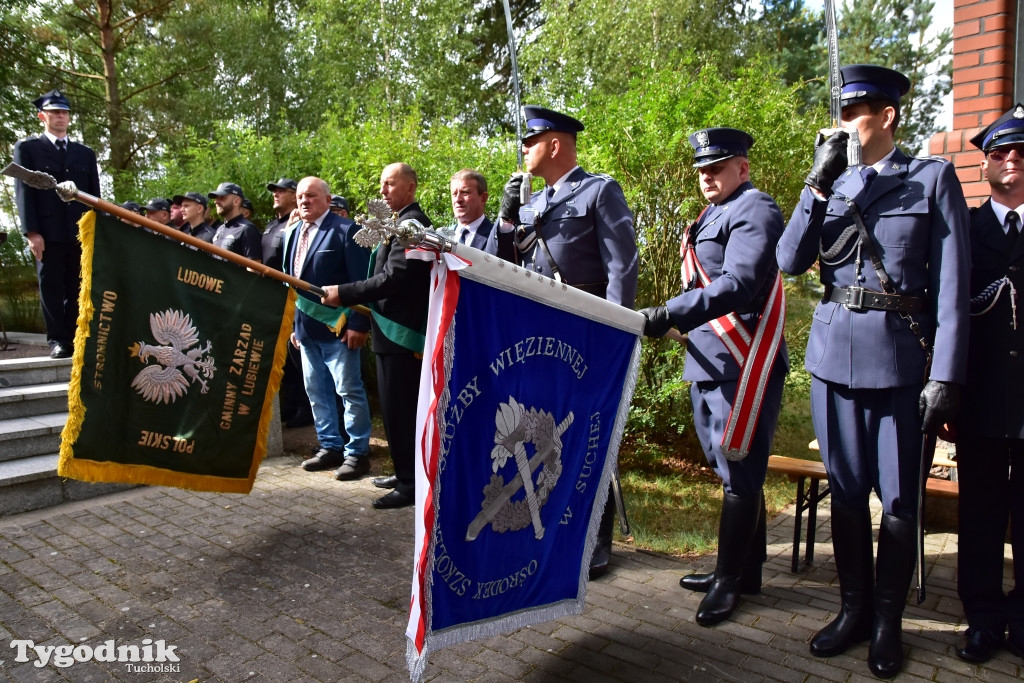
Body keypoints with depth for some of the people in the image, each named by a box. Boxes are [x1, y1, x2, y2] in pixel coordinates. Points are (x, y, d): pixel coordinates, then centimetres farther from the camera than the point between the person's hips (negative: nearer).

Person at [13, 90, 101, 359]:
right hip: (48, 232, -3)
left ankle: (76, 338, 5)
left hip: (81, 232, 3)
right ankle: (58, 341, 1)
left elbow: (94, 194, 16)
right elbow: (23, 191, 1)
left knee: (78, 289, 2)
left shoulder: (86, 153, 20)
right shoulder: (26, 148, 10)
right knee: (51, 288, -2)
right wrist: (31, 231, -10)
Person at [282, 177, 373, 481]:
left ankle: (357, 452, 11)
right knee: (316, 391, 15)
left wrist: (358, 323, -19)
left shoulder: (345, 230, -9)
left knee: (349, 391, 0)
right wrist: (292, 322, 13)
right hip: (306, 328, 8)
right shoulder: (293, 233, 13)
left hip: (337, 328, -8)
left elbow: (361, 280, -14)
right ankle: (330, 447, 27)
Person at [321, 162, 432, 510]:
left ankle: (410, 485, 5)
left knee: (399, 411, -5)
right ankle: (407, 472, 28)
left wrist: (344, 294, -18)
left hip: (400, 331, -10)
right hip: (395, 329, 10)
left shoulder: (411, 222, -14)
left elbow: (393, 278, -23)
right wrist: (355, 310, 13)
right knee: (400, 410, 17)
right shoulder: (403, 222, 18)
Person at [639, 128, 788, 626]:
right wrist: (677, 321, 15)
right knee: (731, 470, 17)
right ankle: (742, 569, 30)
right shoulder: (713, 216, 20)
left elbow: (738, 284, -24)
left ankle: (730, 580, 12)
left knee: (738, 472, 0)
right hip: (711, 361, 10)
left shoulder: (753, 211, -10)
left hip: (741, 363, -10)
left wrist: (670, 314, -30)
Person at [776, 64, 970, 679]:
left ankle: (888, 622, 24)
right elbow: (790, 261, -1)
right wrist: (819, 184, -8)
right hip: (835, 353, 3)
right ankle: (854, 610, 28)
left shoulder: (934, 178, 2)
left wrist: (945, 376, -10)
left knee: (899, 499, 5)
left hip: (902, 357, -3)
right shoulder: (832, 182, 11)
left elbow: (951, 284, -3)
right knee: (846, 490, 12)